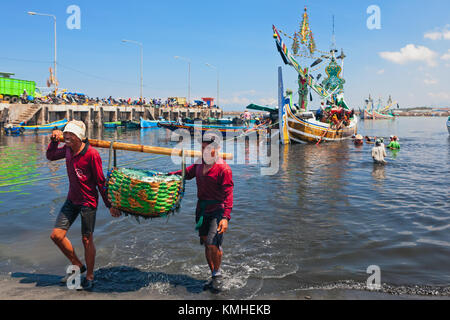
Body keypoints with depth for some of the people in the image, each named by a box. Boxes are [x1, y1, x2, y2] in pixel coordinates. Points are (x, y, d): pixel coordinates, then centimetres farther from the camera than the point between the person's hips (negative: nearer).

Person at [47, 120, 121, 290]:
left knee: (87, 240, 4)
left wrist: (110, 205, -11)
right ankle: (78, 266, 26)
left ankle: (89, 276, 24)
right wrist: (54, 140, 3)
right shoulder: (67, 149, 0)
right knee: (56, 235, 5)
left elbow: (100, 181, -15)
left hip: (88, 202, -7)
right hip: (72, 200, 7)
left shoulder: (91, 154, -21)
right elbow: (50, 156, 21)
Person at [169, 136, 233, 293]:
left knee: (212, 244, -16)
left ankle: (217, 274, 12)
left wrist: (226, 217, -23)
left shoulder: (224, 169, -12)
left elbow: (228, 194, -15)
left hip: (217, 210, -7)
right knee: (206, 244, 11)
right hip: (201, 209, 7)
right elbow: (186, 172, 24)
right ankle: (214, 278, 28)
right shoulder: (199, 165, 10)